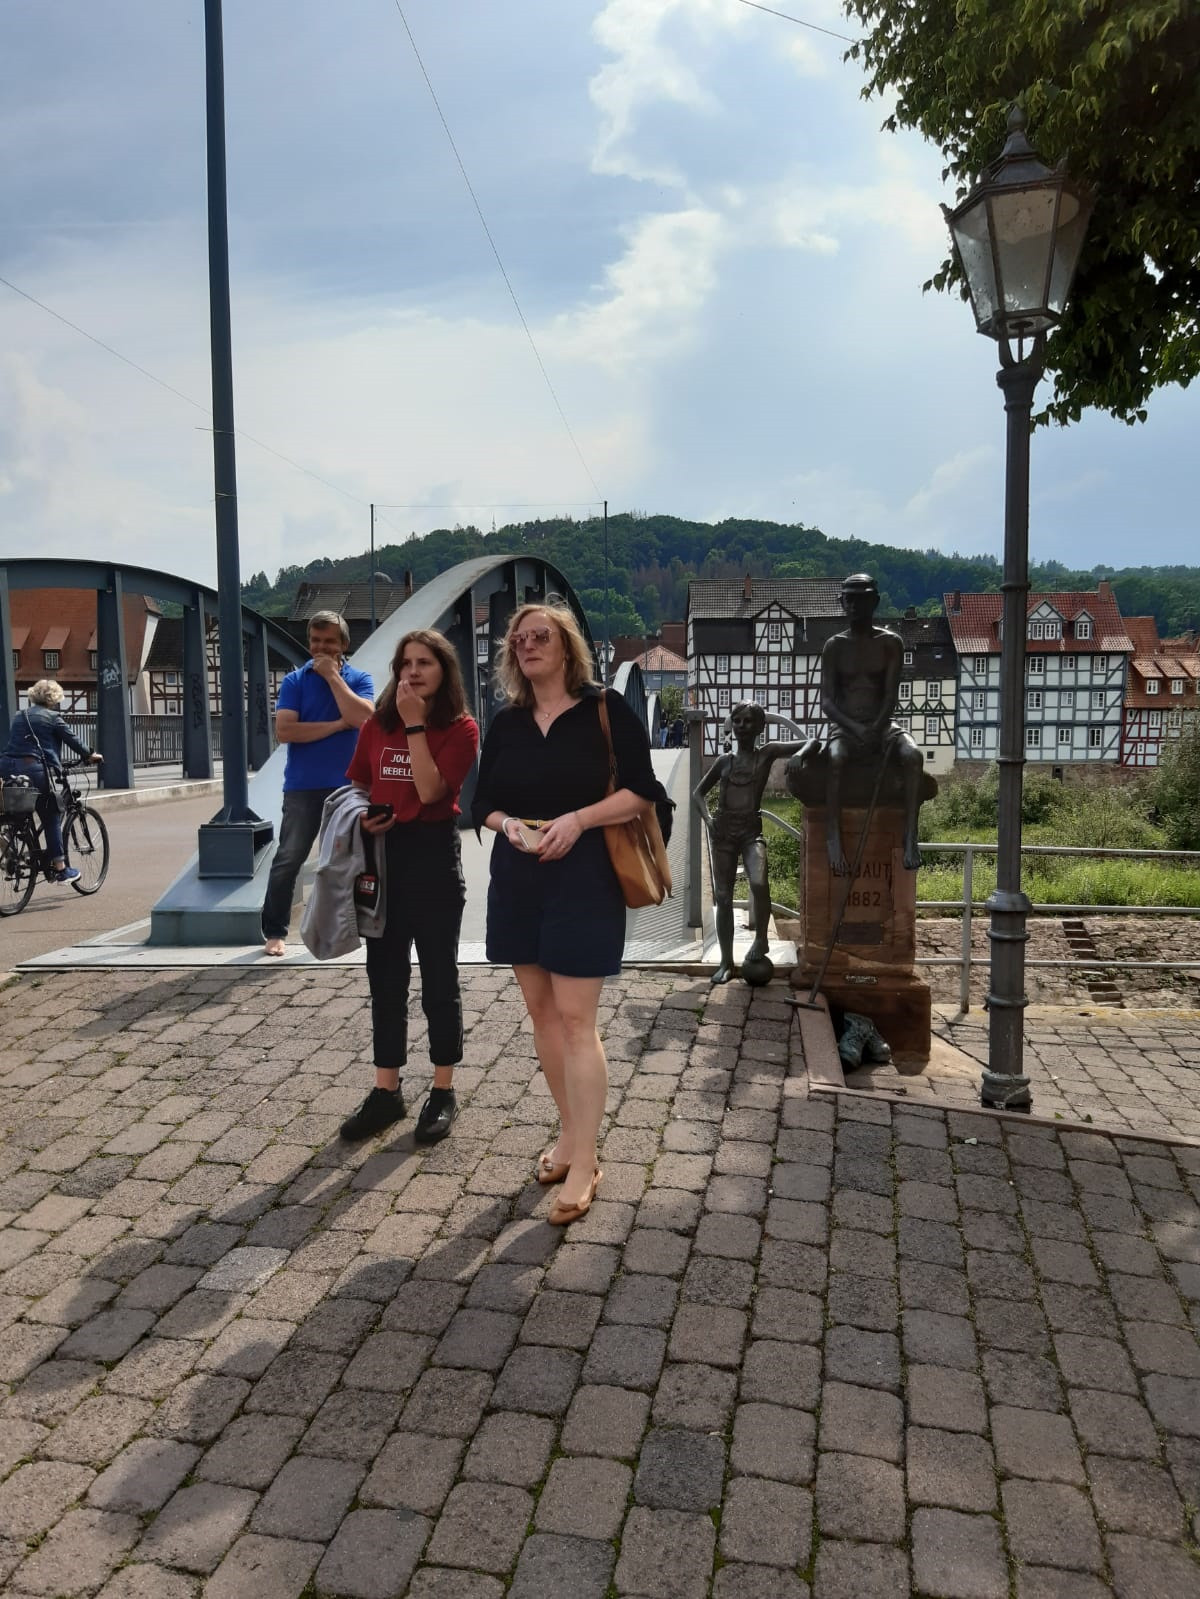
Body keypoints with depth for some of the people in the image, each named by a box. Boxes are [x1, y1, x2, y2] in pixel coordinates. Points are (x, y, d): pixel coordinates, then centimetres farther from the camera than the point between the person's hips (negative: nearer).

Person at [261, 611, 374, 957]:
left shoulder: (359, 679, 4)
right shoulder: (294, 681, 1)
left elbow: (362, 718, -16)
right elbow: (284, 731, -12)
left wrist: (332, 675, -12)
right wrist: (338, 725, -13)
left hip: (347, 786, 1)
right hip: (303, 787, -1)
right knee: (288, 860, 0)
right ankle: (274, 931, 10)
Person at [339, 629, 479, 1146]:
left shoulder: (460, 728, -6)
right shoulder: (377, 725, 7)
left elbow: (430, 789, -19)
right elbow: (356, 785, 15)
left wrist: (415, 723, -17)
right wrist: (360, 816, -6)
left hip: (433, 856, -4)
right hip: (382, 853, 4)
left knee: (438, 979, 6)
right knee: (385, 979, 11)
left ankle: (443, 1092, 19)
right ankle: (386, 1091, 23)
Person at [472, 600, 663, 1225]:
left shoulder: (605, 709, -4)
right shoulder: (505, 723, 10)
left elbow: (642, 789, -7)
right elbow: (483, 802, 13)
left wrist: (577, 820, -19)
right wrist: (508, 824, -9)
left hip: (584, 876, -5)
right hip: (517, 878, 6)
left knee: (575, 1018, -7)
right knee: (540, 1009, 11)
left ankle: (585, 1162, 1)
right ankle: (570, 1132, 26)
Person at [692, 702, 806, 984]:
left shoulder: (766, 754, 5)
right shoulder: (724, 760, 11)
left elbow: (809, 745, -3)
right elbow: (698, 792, 15)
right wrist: (707, 818, -1)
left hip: (751, 831, -3)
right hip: (723, 833, 3)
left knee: (759, 882, -29)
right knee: (723, 898, 4)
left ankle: (761, 938, -5)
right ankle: (726, 962, 14)